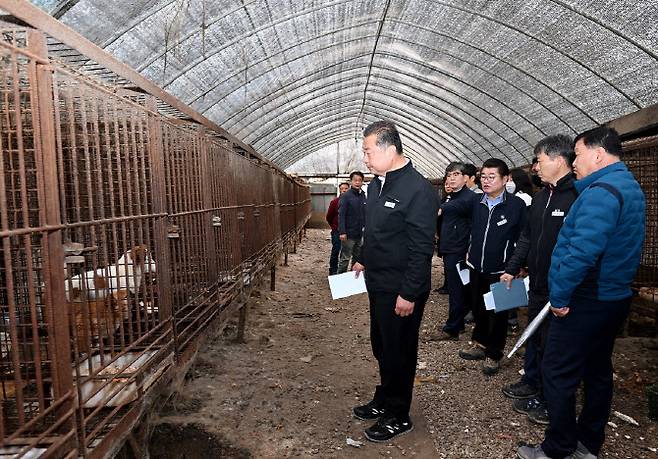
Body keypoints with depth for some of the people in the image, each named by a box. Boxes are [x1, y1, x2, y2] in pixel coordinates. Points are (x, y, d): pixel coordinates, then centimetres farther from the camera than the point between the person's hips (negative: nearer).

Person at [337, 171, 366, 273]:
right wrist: (342, 232, -21)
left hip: (360, 234, 6)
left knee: (358, 258, 16)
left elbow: (364, 214, 14)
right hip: (349, 234, -6)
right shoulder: (346, 196, -10)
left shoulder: (363, 196, 8)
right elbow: (341, 215, -15)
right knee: (345, 259, 0)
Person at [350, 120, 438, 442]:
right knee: (381, 347, 22)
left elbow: (421, 249, -22)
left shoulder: (418, 190, -20)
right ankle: (383, 401, 42)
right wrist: (363, 260, 17)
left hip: (401, 292, -9)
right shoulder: (376, 184, 8)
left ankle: (398, 416, 27)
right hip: (378, 285, 9)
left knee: (398, 353, 8)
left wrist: (408, 294, -22)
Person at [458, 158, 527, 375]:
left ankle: (493, 354, 22)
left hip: (500, 270, -5)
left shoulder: (516, 205, -10)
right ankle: (480, 344, 36)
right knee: (478, 308, 16)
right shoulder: (476, 203, 4)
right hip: (477, 267, 5)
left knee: (497, 314, 6)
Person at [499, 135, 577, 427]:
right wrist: (512, 269, 15)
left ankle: (549, 402, 24)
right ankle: (531, 383, 41)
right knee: (534, 337, 22)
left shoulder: (579, 197, -20)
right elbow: (527, 237, 17)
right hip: (538, 285, 9)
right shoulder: (542, 197, 10)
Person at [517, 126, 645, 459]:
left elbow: (583, 251, -31)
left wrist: (560, 296, -20)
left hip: (586, 302, -10)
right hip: (614, 297, 10)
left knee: (558, 375, 0)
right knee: (597, 370, 18)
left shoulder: (601, 192, -20)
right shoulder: (629, 186, 13)